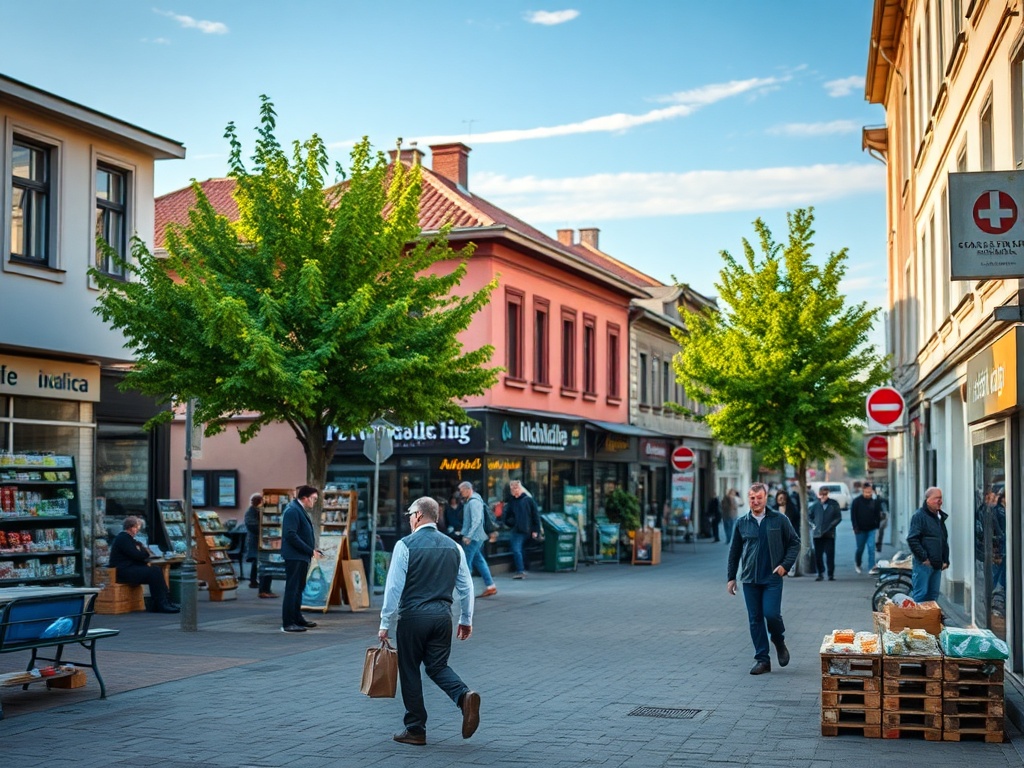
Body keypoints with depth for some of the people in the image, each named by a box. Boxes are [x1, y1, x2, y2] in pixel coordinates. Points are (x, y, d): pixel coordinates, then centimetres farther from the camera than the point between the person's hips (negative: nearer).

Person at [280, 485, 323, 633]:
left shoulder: (301, 510, 15)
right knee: (292, 589, -7)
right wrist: (310, 551, -21)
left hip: (301, 557, 10)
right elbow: (291, 535, -23)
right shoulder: (292, 510, -16)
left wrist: (313, 550, 8)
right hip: (294, 556, -10)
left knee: (299, 588, 17)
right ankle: (287, 623, -5)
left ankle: (297, 618, 27)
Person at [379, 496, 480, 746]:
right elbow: (466, 587, 10)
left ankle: (415, 730, 12)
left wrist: (385, 623, -3)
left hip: (413, 616, -4)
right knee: (438, 666, 13)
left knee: (410, 671, 7)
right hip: (443, 616, 4)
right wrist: (466, 620, 20)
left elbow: (394, 587, -10)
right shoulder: (453, 546, 7)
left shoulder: (405, 545, -8)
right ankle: (465, 696, -16)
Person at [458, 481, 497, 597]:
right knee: (478, 561, 12)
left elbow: (476, 520, -23)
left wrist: (468, 536, -26)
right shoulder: (469, 501, 16)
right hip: (474, 537, 10)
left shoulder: (474, 502, -16)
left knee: (466, 562, -6)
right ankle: (490, 585, 13)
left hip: (473, 537, -10)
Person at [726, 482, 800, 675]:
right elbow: (734, 551, 13)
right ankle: (762, 659, 12)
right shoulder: (742, 523, 7)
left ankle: (779, 641, 18)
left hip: (772, 578, -3)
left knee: (771, 614, -14)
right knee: (755, 619, 4)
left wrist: (785, 565, -7)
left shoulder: (779, 520, 0)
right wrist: (731, 577, 11)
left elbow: (795, 543, 5)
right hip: (749, 579, 3)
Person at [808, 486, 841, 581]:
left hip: (829, 534, -2)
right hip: (817, 534, 2)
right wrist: (813, 525, 1)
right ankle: (820, 574, 15)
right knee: (818, 555, 3)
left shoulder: (834, 504, -1)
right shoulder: (815, 504, 3)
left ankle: (831, 574, 5)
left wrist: (831, 525, -8)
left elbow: (838, 517, 2)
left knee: (830, 554, -4)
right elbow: (809, 515, 13)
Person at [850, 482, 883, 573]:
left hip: (871, 529, 1)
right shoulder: (857, 501, -6)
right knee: (860, 548, 10)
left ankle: (871, 568, -7)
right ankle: (857, 564, 35)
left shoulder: (875, 501, -1)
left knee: (871, 549, -8)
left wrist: (877, 525, -1)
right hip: (861, 529, -1)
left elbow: (878, 515, 8)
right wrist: (855, 527, -10)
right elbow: (853, 515, -4)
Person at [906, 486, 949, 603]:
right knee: (920, 594, -9)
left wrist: (946, 560, 17)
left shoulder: (940, 517, 18)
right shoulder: (919, 516, -8)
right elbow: (912, 539, -16)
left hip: (937, 565, 8)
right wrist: (923, 558, -17)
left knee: (933, 595, 10)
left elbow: (945, 541, 25)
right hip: (924, 563, -8)